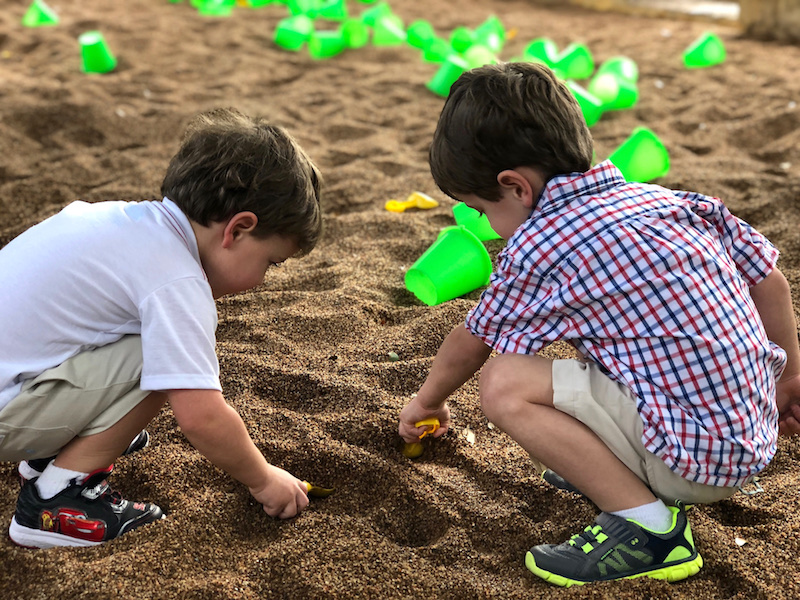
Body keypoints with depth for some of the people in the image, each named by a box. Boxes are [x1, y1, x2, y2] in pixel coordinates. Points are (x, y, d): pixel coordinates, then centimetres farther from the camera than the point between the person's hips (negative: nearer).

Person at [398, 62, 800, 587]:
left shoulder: (538, 247, -12)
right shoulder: (666, 198, 6)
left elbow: (470, 345, 5)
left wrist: (427, 402, 25)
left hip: (700, 459, -9)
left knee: (504, 385, -14)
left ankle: (649, 526, -9)